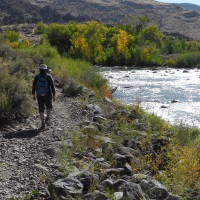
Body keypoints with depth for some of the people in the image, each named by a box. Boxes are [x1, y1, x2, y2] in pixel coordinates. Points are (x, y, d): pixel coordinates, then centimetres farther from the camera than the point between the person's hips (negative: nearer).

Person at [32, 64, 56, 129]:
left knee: (41, 109, 8)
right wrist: (54, 95, -2)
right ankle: (47, 118, -3)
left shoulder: (36, 77, -2)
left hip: (39, 96, 1)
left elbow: (33, 86, 0)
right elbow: (52, 86, -8)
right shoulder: (49, 76, -7)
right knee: (49, 107, 19)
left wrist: (33, 95, 10)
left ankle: (43, 124, 4)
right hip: (47, 95, -1)